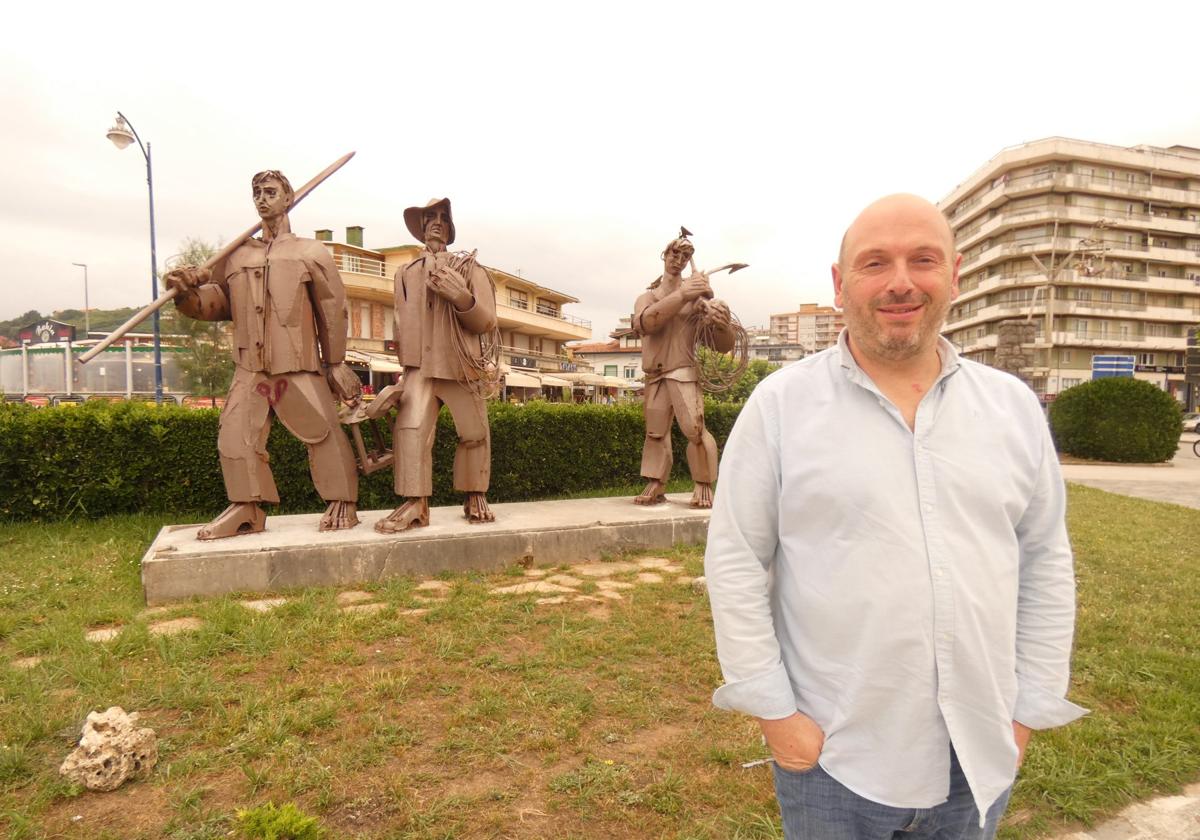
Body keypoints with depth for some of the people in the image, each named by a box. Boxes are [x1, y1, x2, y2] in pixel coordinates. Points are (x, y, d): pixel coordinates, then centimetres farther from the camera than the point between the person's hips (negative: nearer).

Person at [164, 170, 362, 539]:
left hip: (300, 368, -4)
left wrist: (335, 363, 1)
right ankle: (246, 509, 13)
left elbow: (333, 309, 4)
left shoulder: (311, 253, 6)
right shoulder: (236, 255, 17)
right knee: (236, 435, 1)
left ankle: (342, 505, 7)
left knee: (324, 433, -4)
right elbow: (217, 300, 14)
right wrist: (188, 293, -9)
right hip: (249, 369, 4)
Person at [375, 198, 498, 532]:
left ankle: (475, 497, 20)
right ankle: (414, 504, -16)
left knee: (474, 433, 3)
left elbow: (487, 323, 0)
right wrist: (405, 364, 14)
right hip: (420, 367, 1)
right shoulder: (406, 273, 14)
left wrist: (462, 298, -18)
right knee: (411, 427, -17)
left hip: (461, 367, 0)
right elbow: (401, 325, 20)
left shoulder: (469, 268, 9)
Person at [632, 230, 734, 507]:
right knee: (655, 432, 5)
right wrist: (681, 295, -23)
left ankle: (704, 487, -8)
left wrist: (721, 323, -30)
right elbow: (643, 323, -13)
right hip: (654, 376, 4)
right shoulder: (646, 297, 12)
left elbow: (723, 346, -5)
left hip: (684, 371, -4)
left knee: (694, 428, -16)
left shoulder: (697, 294, 3)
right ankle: (655, 486, 12)